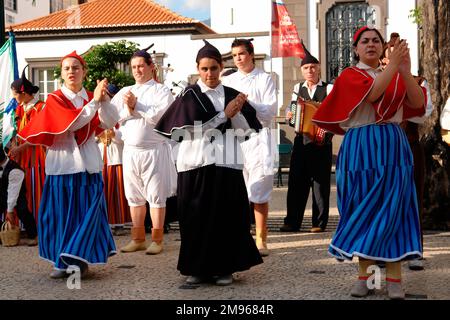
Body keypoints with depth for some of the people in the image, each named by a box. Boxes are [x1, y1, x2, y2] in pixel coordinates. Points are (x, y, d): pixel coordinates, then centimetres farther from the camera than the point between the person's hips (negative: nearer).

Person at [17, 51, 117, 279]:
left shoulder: (92, 98, 9)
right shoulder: (54, 99, -1)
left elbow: (109, 123, -5)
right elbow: (71, 122, -18)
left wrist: (103, 99, -18)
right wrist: (94, 102, -19)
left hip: (87, 164, 2)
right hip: (62, 163, -2)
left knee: (86, 212, -1)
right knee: (61, 214, 2)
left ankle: (78, 259, 7)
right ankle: (62, 261, 12)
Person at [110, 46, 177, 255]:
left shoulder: (161, 91, 1)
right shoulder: (124, 93, 15)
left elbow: (162, 116, -16)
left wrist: (136, 106, -14)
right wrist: (128, 110, -10)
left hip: (154, 150, -5)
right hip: (130, 150, 5)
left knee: (156, 196, -1)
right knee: (134, 196, 10)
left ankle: (157, 240, 6)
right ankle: (138, 239, 19)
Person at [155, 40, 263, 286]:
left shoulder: (232, 95, 10)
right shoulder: (189, 96, 2)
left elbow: (245, 129, 5)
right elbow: (194, 130, -9)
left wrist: (236, 111, -13)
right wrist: (224, 114, -9)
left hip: (226, 164, 2)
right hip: (196, 164, -2)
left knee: (227, 217, 0)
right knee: (197, 217, 1)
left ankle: (223, 267, 11)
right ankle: (197, 268, 12)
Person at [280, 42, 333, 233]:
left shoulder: (328, 88, 1)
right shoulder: (298, 88, 13)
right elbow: (293, 111, 14)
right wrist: (290, 117, -7)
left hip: (322, 141, -3)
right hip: (301, 140, 3)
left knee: (320, 182, 2)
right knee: (296, 181, 1)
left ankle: (319, 223, 10)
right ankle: (292, 221, 8)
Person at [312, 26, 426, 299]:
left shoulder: (397, 76, 14)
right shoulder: (349, 75, 3)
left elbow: (418, 103, -3)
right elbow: (371, 93, -17)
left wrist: (406, 72, -16)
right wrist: (393, 65, -18)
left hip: (393, 147, 2)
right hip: (361, 148, -2)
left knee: (393, 210, -1)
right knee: (365, 210, 2)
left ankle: (394, 277, 0)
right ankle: (364, 273, 10)